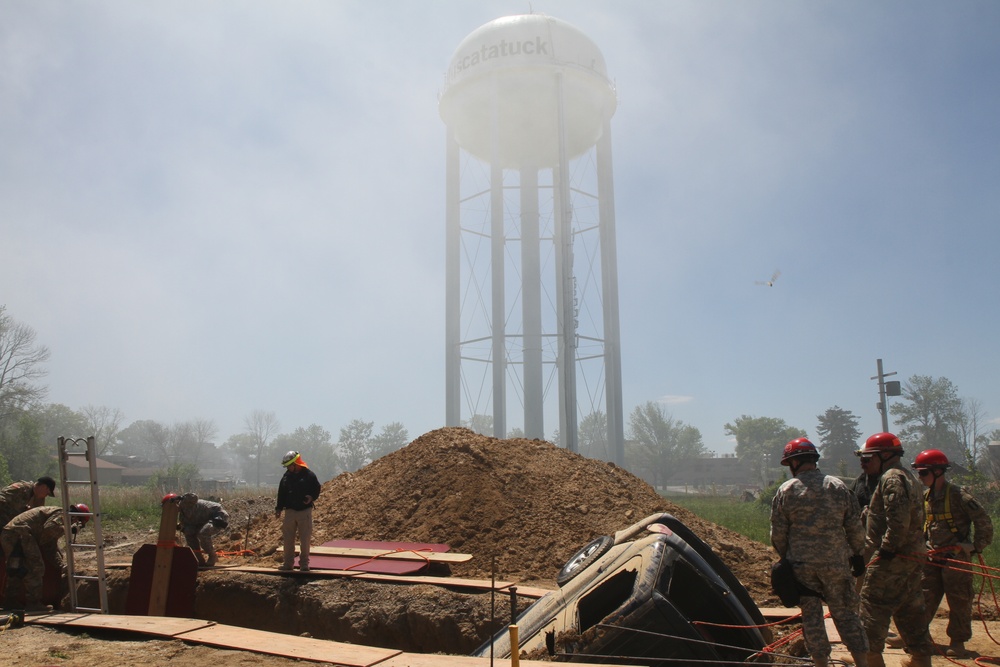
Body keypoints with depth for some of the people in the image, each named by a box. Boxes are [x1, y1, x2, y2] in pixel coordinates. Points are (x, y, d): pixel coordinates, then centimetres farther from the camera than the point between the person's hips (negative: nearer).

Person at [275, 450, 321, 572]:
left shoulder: (309, 475, -6)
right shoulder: (286, 476, 7)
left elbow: (317, 489, -1)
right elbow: (281, 493, 13)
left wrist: (311, 497, -20)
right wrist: (278, 508, 9)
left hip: (304, 511, -4)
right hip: (289, 511, 4)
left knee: (305, 539, 0)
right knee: (287, 539, 7)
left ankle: (304, 564, 9)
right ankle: (288, 563, 18)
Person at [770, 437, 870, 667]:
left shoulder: (785, 491, -4)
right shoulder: (838, 486, 0)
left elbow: (778, 534, -1)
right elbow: (855, 527, 3)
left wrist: (786, 558, 14)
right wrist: (857, 554, 15)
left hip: (801, 564, -1)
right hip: (836, 562, 1)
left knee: (811, 616, 9)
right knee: (846, 614, 10)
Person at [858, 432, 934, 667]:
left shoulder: (892, 478, -14)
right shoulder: (906, 476, 18)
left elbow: (899, 519, -25)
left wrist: (886, 549, -21)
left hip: (892, 557, -10)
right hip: (912, 555, 10)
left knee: (872, 606, -4)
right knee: (910, 609, 16)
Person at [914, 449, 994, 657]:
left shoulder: (957, 494, -15)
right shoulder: (925, 496, 7)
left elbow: (983, 521, -12)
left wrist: (978, 546, -12)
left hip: (957, 556, -6)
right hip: (933, 557, 7)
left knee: (959, 600, 2)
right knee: (924, 596, 9)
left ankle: (957, 642, 12)